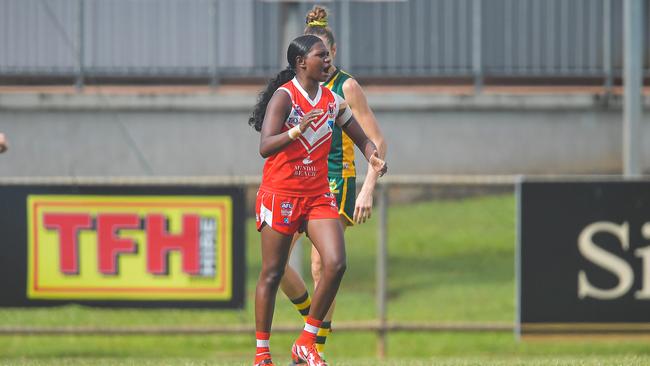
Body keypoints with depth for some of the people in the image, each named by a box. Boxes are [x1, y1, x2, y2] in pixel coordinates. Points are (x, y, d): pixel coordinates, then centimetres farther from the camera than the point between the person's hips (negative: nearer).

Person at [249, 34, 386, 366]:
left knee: (336, 264, -11)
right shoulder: (284, 96, -11)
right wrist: (298, 130, -38)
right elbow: (265, 147, -22)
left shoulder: (332, 100, 7)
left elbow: (361, 139, 15)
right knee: (272, 274, 1)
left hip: (319, 195, 5)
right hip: (280, 194, -5)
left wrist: (373, 157, -7)